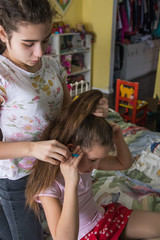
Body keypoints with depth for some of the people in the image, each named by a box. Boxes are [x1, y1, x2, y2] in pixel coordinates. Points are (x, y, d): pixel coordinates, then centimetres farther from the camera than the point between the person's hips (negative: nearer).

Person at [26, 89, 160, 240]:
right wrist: (71, 184, -44)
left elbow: (124, 164, 4)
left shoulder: (87, 158, -9)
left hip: (104, 216, 7)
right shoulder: (48, 184, -28)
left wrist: (119, 140, -17)